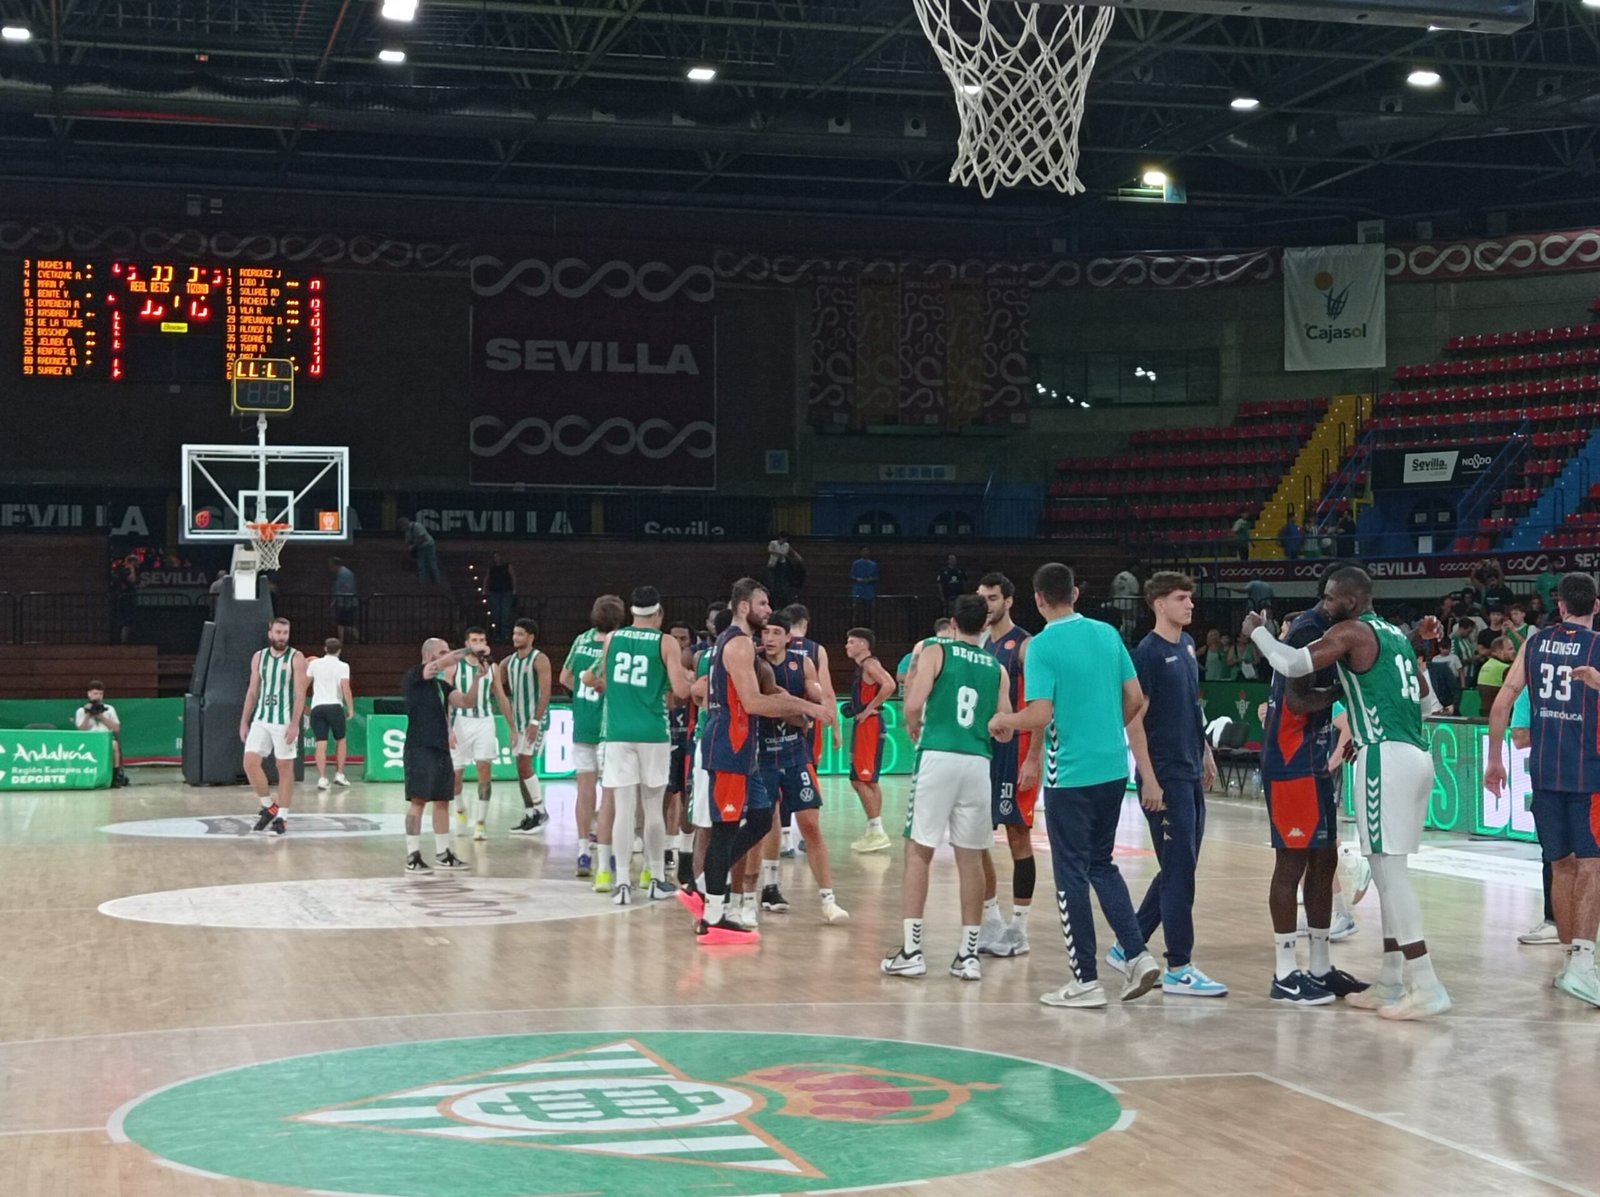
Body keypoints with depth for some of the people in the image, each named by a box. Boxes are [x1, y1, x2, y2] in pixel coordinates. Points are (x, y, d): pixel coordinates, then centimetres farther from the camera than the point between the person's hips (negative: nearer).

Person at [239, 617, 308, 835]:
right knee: (250, 763, -6)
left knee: (285, 768, 1)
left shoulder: (296, 658, -6)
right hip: (261, 719, 4)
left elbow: (300, 693, -11)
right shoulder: (259, 657, 8)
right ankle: (268, 807, 12)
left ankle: (281, 817, 8)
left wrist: (295, 724, -19)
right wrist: (244, 721, 9)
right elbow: (252, 691, 12)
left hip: (285, 722, -4)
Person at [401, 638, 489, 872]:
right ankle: (412, 857, -4)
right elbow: (442, 664, -20)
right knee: (418, 800, -7)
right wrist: (470, 650, -19)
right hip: (419, 748, -8)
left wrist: (477, 678, -6)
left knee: (442, 801, 11)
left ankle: (442, 854, 19)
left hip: (441, 748, 8)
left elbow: (468, 703, 8)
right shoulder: (413, 676, -3)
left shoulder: (442, 685, 18)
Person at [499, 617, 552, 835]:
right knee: (521, 768, 6)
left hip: (534, 720, -7)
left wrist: (535, 721, -22)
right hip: (517, 721, 7)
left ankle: (541, 811, -4)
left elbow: (545, 693, -16)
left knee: (525, 764, -14)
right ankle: (529, 816, 11)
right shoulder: (509, 661, 11)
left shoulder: (540, 660, -10)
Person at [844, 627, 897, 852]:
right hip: (863, 726, 11)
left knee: (860, 780, -10)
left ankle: (876, 832, -10)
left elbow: (889, 685, -28)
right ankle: (874, 830, 17)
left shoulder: (870, 664, -13)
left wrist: (869, 709, -21)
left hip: (869, 725, -11)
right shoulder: (863, 667, 17)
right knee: (868, 781, 13)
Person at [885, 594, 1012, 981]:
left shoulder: (935, 651, 3)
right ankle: (969, 955, 10)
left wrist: (914, 728, 13)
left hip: (938, 757, -3)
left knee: (918, 853, 3)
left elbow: (914, 705, -8)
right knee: (970, 859, 9)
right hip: (978, 763, 3)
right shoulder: (997, 668, 13)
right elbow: (1004, 732, 13)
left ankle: (911, 951, 1)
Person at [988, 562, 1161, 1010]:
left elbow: (1040, 716, -19)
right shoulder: (1107, 634, 5)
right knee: (1101, 863, 20)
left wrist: (1005, 721, 0)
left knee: (1072, 873, 4)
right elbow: (1135, 698, 7)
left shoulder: (1042, 645, -12)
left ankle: (1086, 980, 8)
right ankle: (1137, 955, 9)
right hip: (1113, 768, 6)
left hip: (1070, 775, -6)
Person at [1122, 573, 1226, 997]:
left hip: (1191, 775, 9)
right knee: (1179, 873, -5)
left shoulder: (1187, 646, 11)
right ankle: (1178, 969, 2)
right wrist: (1148, 779, -18)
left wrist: (1205, 753, 19)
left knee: (1178, 870, 14)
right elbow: (1134, 719, -15)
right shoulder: (1148, 653, -13)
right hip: (1165, 779, -9)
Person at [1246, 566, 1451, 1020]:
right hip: (1416, 754, 9)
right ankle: (1391, 983, 17)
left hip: (1385, 757, -9)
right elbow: (1423, 692, 29)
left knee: (1388, 870, -8)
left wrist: (1257, 631, 2)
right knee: (1389, 871, 14)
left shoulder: (1352, 632, -6)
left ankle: (1425, 987, -12)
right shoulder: (1395, 633, 19)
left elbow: (1291, 664, -14)